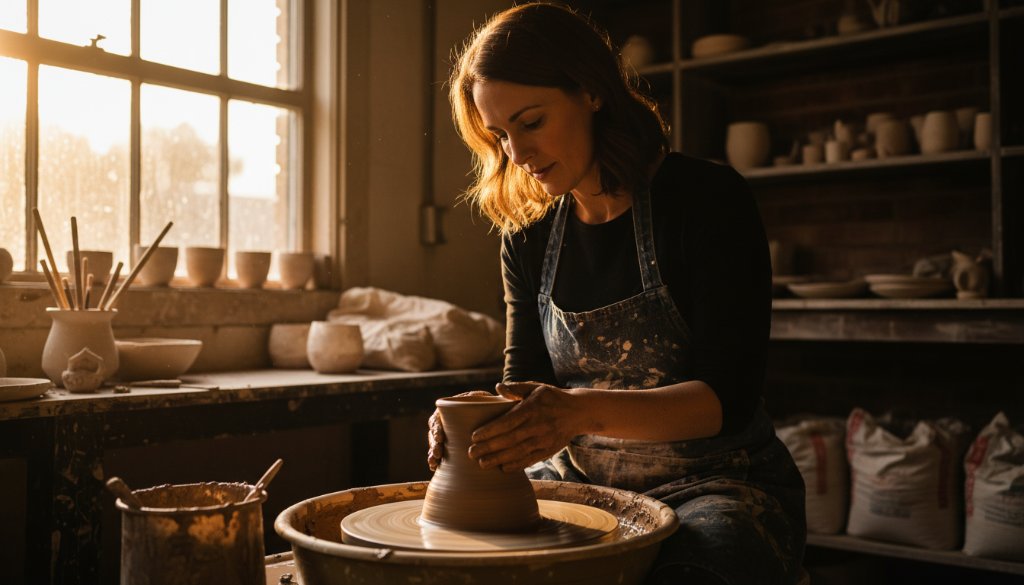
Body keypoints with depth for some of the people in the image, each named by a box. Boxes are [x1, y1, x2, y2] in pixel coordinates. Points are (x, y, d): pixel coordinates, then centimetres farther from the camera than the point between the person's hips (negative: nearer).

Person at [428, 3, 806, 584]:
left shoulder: (707, 198, -12)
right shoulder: (528, 238, 4)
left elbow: (728, 399, -18)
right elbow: (525, 386, 4)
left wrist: (584, 411, -33)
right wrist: (478, 421, -19)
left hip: (715, 483, -4)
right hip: (580, 481, 5)